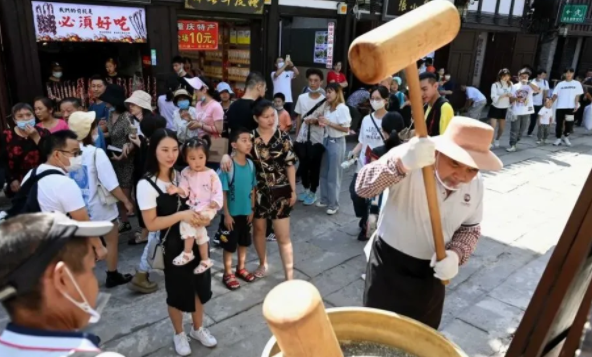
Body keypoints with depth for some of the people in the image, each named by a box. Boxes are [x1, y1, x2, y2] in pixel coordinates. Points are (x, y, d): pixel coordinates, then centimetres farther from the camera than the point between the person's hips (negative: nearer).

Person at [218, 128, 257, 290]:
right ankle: (228, 273, 27)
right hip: (232, 213, -5)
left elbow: (252, 189, 4)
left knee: (244, 242, 20)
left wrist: (252, 209, 5)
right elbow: (223, 192, -16)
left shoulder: (251, 164, -4)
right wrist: (226, 214, -15)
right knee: (229, 244, 10)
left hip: (246, 212, 5)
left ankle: (241, 268, 39)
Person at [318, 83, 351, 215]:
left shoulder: (343, 108, -14)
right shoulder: (327, 107, 7)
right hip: (327, 140, 7)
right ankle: (324, 199, 29)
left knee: (334, 175, 2)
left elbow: (346, 129, -16)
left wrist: (329, 123, -19)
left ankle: (333, 204, 15)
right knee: (324, 173, 15)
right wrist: (322, 122, -7)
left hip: (337, 143, -7)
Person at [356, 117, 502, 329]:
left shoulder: (476, 185, -7)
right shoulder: (410, 160, -25)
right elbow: (363, 187, -38)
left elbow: (471, 228, 6)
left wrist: (456, 254, -16)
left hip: (432, 271, 5)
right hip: (389, 263, -4)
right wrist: (401, 164, -57)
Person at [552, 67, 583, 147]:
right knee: (559, 123, 4)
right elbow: (555, 95, 4)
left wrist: (576, 105, -7)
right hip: (560, 107, 1)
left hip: (570, 107, -1)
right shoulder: (560, 84, 6)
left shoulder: (577, 84, 5)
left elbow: (577, 96, 2)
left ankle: (566, 137, 21)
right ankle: (558, 139, 12)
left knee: (569, 123, 0)